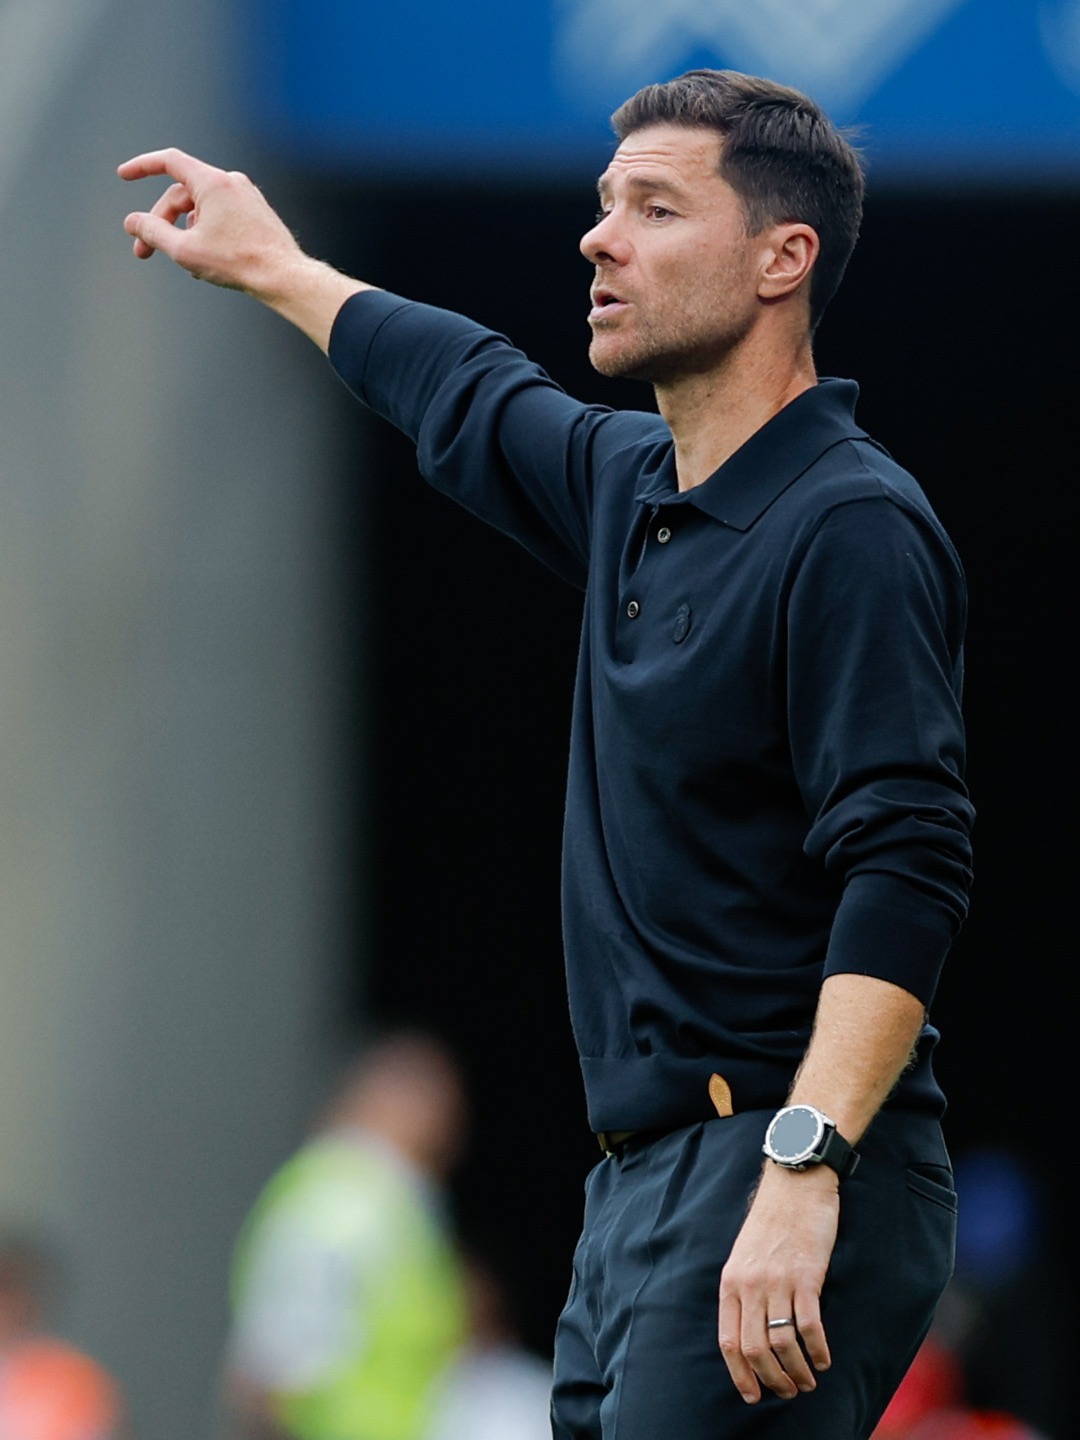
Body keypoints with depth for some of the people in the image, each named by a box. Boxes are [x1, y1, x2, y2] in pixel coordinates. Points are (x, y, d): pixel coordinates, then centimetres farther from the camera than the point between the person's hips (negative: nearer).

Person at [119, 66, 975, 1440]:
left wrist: (800, 1170, -30)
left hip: (791, 1181, -9)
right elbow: (475, 401, 38)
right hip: (637, 1178, 9)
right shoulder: (634, 489, 15)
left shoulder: (850, 529, -12)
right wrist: (272, 269, 52)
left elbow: (905, 872, -21)